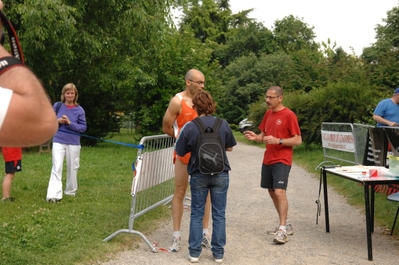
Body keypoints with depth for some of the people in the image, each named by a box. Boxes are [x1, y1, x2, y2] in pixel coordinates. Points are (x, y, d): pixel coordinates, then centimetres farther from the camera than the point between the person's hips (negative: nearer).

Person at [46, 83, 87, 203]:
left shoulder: (79, 110, -3)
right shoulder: (57, 106, 0)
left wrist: (69, 123, -17)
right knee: (57, 167, -9)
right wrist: (57, 121, -12)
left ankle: (71, 191, 30)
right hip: (58, 141, 0)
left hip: (73, 143, 1)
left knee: (72, 168, 11)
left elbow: (83, 127, -4)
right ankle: (53, 195, -16)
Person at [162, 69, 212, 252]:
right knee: (179, 193, 3)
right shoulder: (177, 101, -11)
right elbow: (166, 128, -4)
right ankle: (176, 236, 9)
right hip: (184, 152, -4)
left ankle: (204, 234, 16)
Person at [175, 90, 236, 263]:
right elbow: (229, 148, 7)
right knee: (219, 214, 9)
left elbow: (180, 153, -3)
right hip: (220, 174, 1)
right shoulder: (223, 125, -6)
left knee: (197, 214, 11)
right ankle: (218, 253, 14)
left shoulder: (189, 127, -11)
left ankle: (194, 252, 14)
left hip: (198, 175, -1)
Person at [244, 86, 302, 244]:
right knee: (272, 192, 11)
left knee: (279, 192, -16)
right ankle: (285, 224, 24)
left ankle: (282, 231, -12)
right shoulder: (268, 114, 11)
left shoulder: (289, 115, -10)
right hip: (267, 160, 8)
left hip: (282, 161, -8)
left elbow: (298, 140, -11)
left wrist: (278, 140, -23)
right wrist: (255, 137, -4)